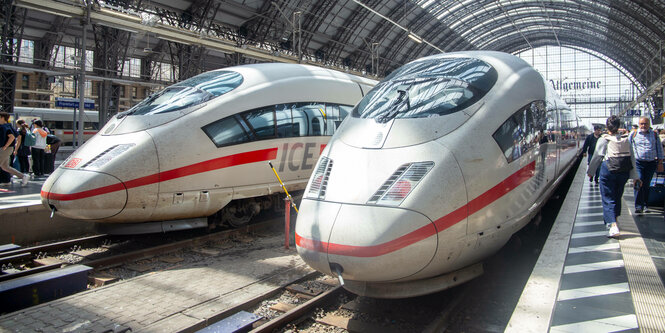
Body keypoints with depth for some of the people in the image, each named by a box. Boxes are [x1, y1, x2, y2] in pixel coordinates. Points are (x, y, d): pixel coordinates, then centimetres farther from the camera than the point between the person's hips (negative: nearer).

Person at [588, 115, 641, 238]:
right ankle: (612, 220, 34)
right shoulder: (626, 140, 7)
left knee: (608, 199, -2)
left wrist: (590, 171, 11)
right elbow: (632, 158, 8)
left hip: (608, 171, -5)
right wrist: (635, 177, 11)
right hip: (624, 173, 5)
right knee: (617, 197, 20)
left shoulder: (604, 140, -6)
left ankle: (613, 225, -17)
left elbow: (596, 157, -2)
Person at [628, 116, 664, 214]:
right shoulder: (633, 134, 5)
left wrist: (660, 163, 8)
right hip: (637, 162, -2)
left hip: (651, 163, 2)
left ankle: (644, 205, 20)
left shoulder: (655, 134, 9)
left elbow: (659, 149, 12)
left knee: (646, 184, 8)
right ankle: (638, 206, -17)